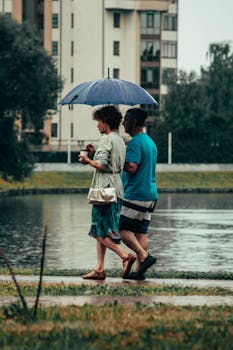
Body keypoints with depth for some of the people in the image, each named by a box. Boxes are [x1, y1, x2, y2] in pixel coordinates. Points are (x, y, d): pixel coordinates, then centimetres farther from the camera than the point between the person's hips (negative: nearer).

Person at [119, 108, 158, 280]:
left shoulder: (135, 143, -13)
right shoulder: (151, 142, 19)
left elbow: (132, 167, -23)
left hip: (136, 194, -9)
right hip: (150, 193, 9)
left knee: (124, 229, -6)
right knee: (141, 232, 7)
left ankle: (144, 257, -16)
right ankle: (139, 270, 3)